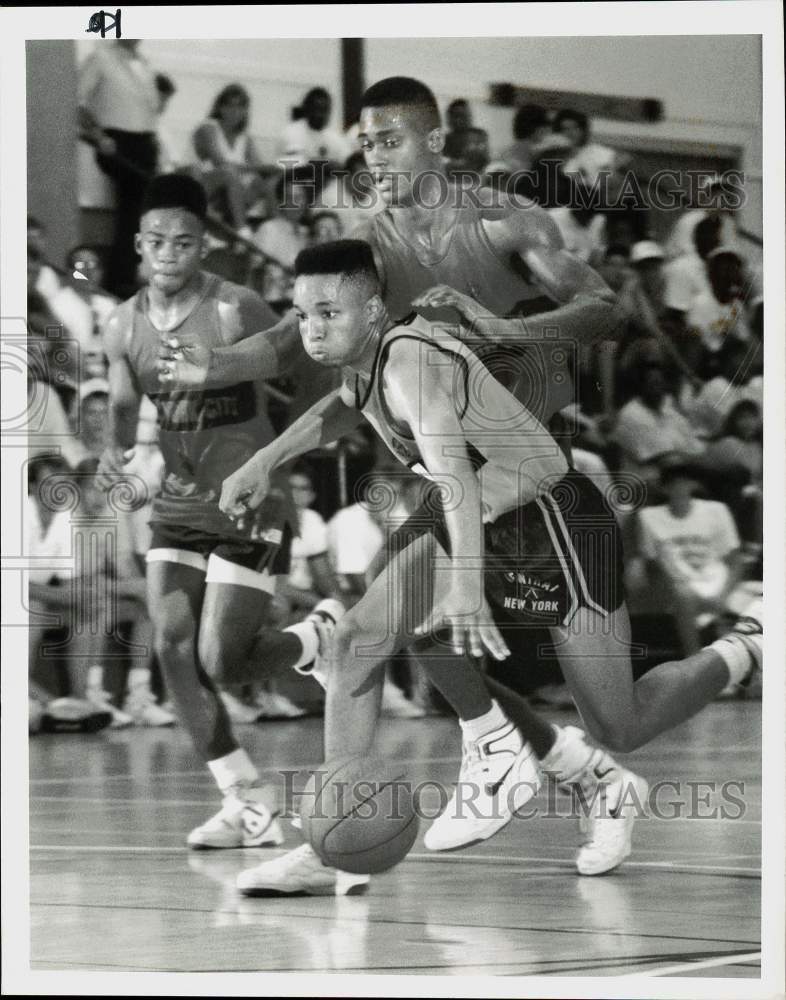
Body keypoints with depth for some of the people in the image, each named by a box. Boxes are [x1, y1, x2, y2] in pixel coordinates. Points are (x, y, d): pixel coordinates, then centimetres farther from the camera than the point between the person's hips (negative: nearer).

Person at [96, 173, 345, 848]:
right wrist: (118, 454, -14)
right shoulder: (124, 327, 3)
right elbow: (124, 408, 8)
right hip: (177, 511, 6)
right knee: (173, 649, -9)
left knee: (219, 661, -11)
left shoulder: (236, 312, -14)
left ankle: (323, 636, 22)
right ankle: (249, 810, 0)